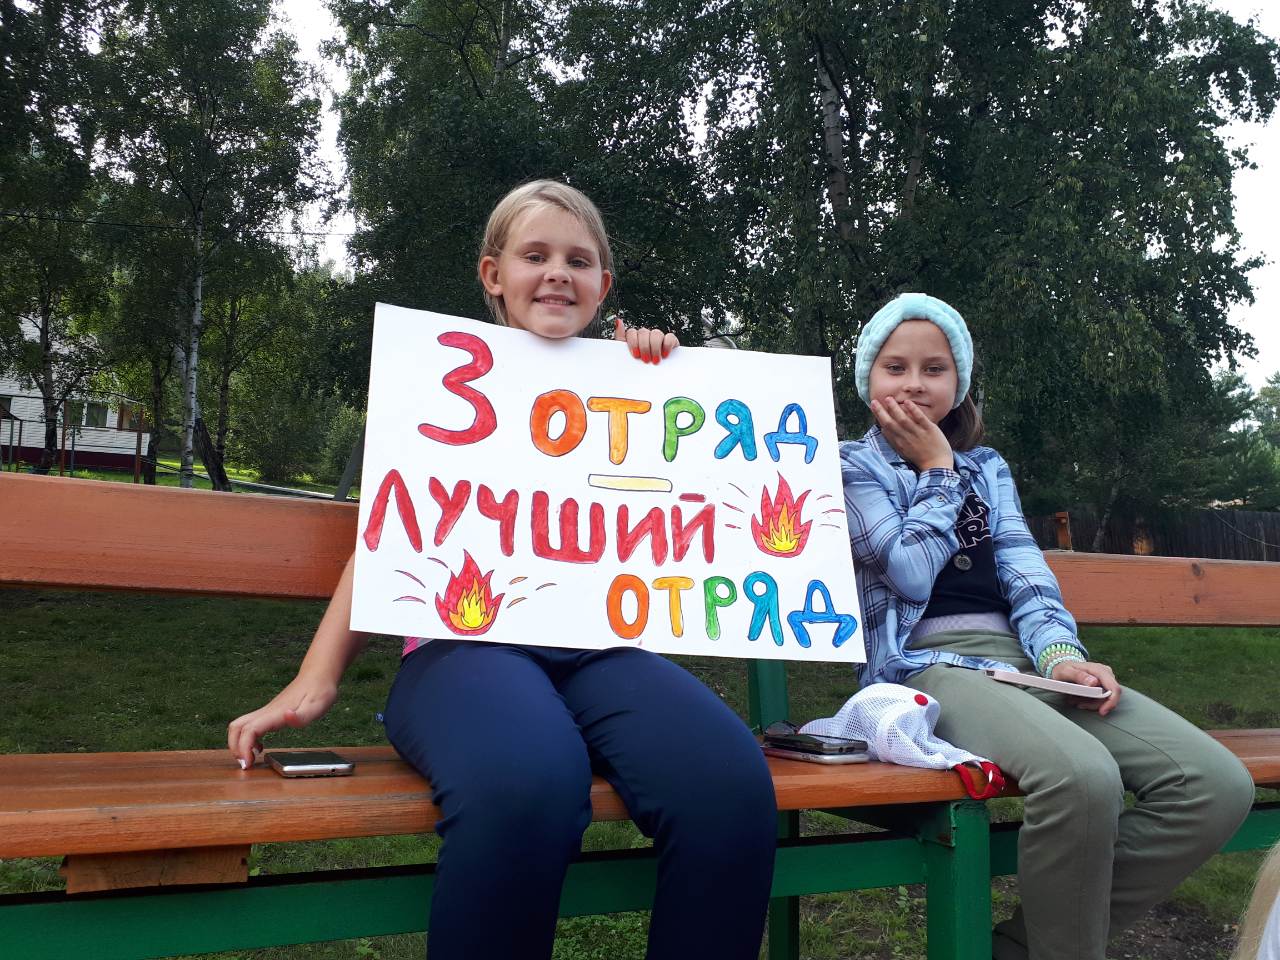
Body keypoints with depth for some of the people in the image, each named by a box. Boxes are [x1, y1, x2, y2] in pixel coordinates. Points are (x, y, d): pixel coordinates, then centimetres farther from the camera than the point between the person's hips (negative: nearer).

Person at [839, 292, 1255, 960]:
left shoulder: (987, 467, 24)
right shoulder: (850, 467, 8)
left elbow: (1024, 570, 8)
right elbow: (911, 572, -6)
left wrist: (1058, 652, -10)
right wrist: (937, 470, 3)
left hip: (1025, 657, 6)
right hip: (932, 666, -6)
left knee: (1220, 785, -16)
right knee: (1083, 777, -37)